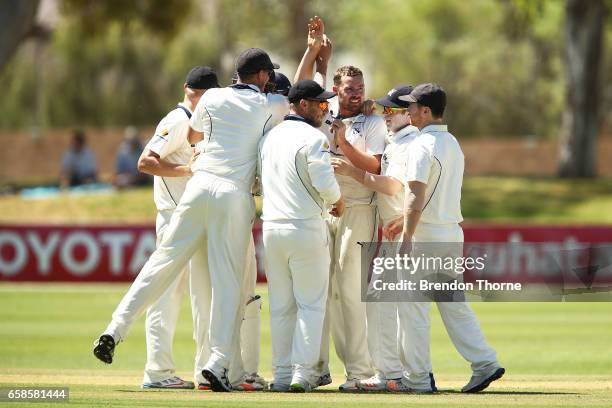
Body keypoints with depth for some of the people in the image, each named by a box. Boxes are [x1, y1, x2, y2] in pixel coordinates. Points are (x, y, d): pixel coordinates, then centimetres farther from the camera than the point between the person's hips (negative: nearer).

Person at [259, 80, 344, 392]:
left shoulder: (269, 137, 12)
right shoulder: (313, 138, -10)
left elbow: (261, 183, 15)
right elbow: (325, 183, -17)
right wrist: (338, 201, 3)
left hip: (271, 227, 6)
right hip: (306, 228, -6)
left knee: (280, 306, 10)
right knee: (311, 304, 1)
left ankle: (282, 373, 10)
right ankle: (303, 372, -4)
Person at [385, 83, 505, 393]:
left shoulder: (422, 146, -14)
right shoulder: (453, 144, 14)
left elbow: (416, 197, -19)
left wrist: (406, 239, -18)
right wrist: (402, 221, 28)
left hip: (425, 238, -8)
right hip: (452, 234, 8)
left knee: (413, 307, -1)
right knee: (453, 303, 12)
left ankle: (417, 378, 2)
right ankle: (485, 363, 3)